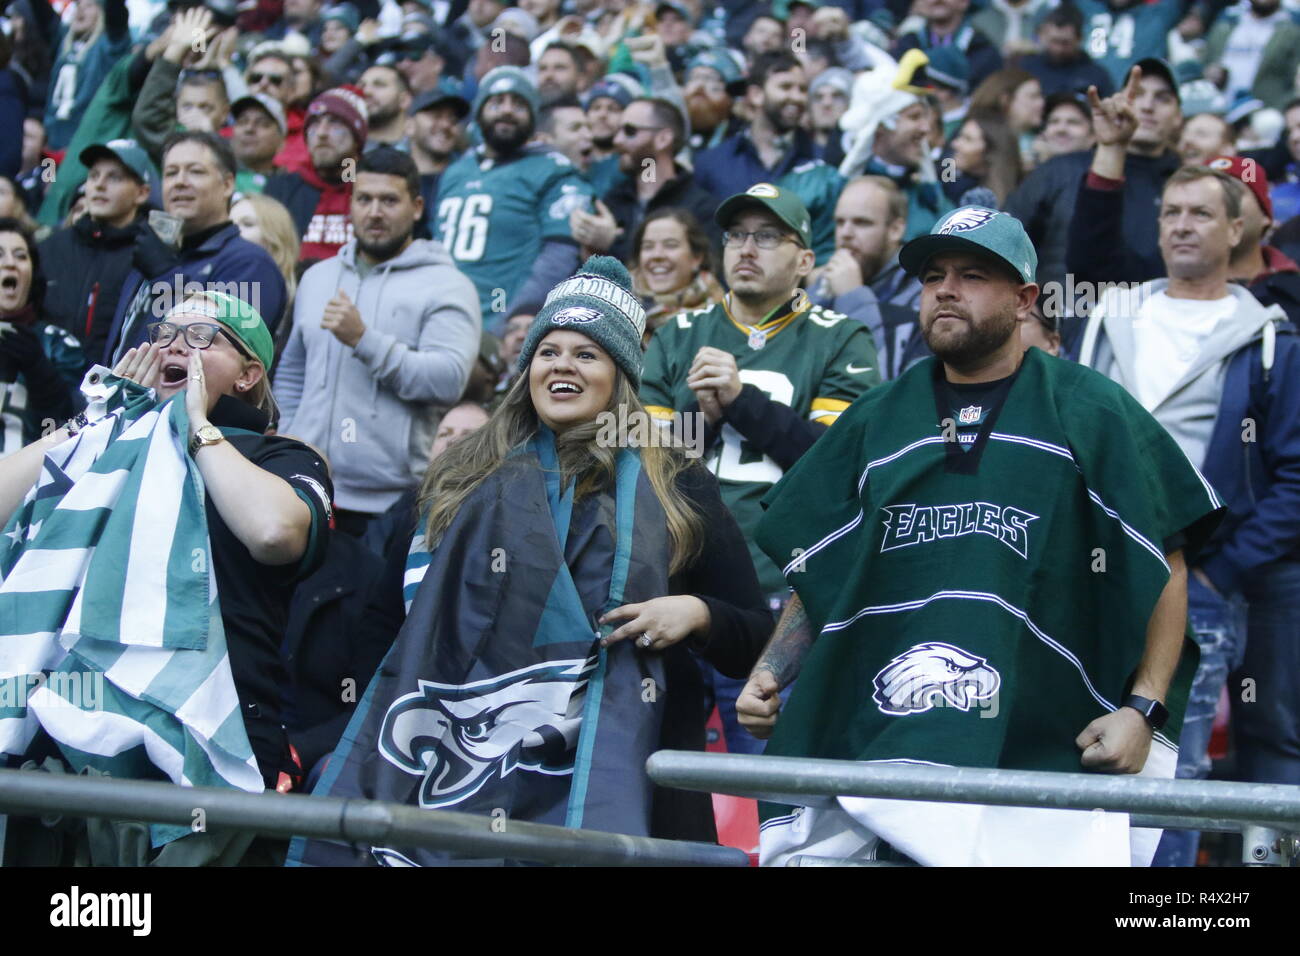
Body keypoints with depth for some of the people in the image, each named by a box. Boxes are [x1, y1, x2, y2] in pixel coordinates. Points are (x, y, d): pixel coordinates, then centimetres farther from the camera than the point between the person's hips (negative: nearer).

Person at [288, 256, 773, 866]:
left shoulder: (675, 488, 7)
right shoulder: (464, 480, 12)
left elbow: (756, 636, 7)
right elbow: (397, 618, 18)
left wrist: (697, 614, -13)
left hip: (612, 775, -2)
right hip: (469, 767, 2)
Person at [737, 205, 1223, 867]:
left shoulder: (1094, 415, 6)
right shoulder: (877, 421, 18)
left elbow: (1165, 569, 4)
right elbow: (818, 574, 20)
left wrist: (1144, 711, -6)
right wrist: (768, 676, 6)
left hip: (1047, 750, -3)